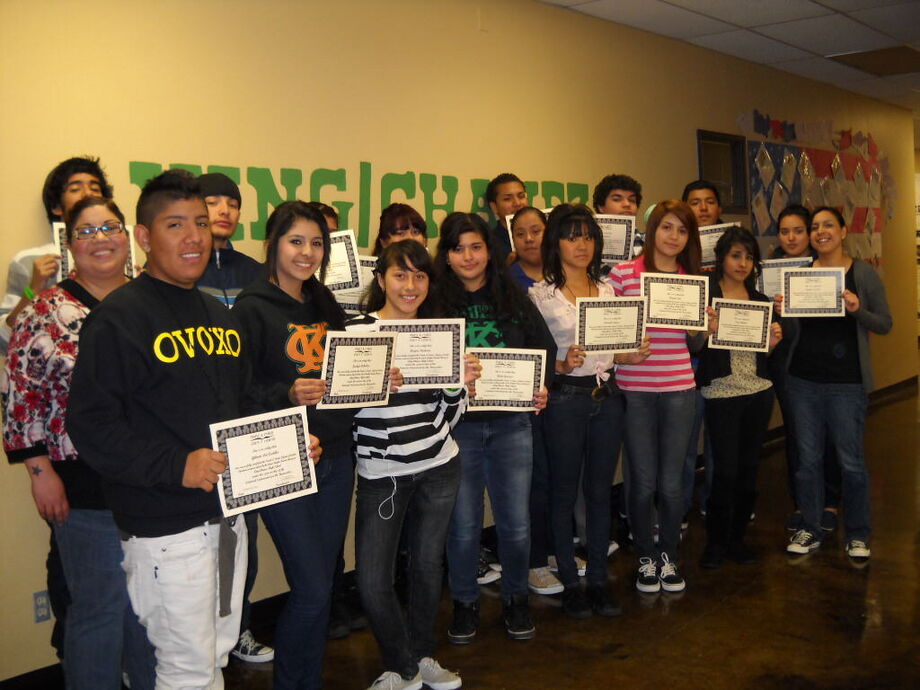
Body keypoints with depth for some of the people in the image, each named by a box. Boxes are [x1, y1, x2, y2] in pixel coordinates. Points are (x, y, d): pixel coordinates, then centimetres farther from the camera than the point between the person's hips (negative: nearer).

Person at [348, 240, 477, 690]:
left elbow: (449, 416, 9)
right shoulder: (356, 331, -7)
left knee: (428, 563, 14)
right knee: (372, 579, -5)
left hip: (439, 468, 4)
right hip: (381, 472, -3)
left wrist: (460, 383, -10)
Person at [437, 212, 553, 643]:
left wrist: (541, 388, -7)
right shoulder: (433, 302, -2)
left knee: (516, 522, 7)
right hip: (457, 425, -2)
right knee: (463, 524, 7)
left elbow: (544, 347, 9)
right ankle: (464, 603, 28)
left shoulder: (514, 298, 6)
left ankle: (515, 599, 30)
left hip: (510, 424, 2)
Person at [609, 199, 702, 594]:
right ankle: (646, 558, 25)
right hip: (634, 391, -2)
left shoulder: (693, 279, 8)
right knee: (643, 482, 5)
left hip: (679, 390, 2)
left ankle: (669, 557, 27)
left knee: (671, 482, 8)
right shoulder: (623, 273, -3)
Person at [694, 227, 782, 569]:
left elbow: (765, 354, 18)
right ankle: (715, 542, 12)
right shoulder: (704, 295, -5)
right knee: (725, 470, -5)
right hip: (721, 393, -5)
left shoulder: (761, 300, 11)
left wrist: (772, 341, -2)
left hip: (759, 391, 5)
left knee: (749, 467, 10)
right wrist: (707, 330, -26)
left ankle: (736, 537, 24)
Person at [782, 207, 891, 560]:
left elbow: (885, 324, -1)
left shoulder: (863, 273, -1)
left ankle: (857, 534, 18)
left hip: (846, 382, -3)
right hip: (803, 379, 3)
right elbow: (792, 331, 10)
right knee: (808, 458, 10)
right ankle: (809, 529, 22)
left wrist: (858, 310, -20)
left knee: (851, 460, 3)